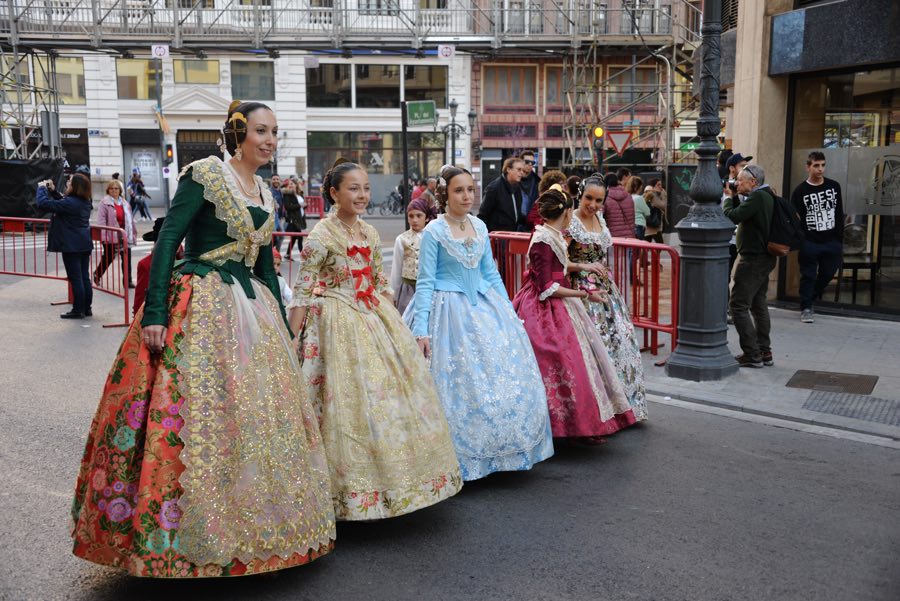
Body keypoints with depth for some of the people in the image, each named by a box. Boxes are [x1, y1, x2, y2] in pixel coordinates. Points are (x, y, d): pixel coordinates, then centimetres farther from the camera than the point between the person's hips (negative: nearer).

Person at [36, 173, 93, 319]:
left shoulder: (69, 202, -19)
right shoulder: (85, 202, 8)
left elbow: (43, 204, -20)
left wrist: (42, 188, -5)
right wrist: (53, 190, 16)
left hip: (71, 247, -8)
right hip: (85, 245, 8)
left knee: (75, 279, -2)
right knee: (85, 278, 11)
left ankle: (78, 310, 4)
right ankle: (86, 308, 17)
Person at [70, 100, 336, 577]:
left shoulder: (265, 195, 15)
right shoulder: (205, 174, -6)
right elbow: (167, 239, -13)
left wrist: (281, 328, 19)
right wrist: (154, 313, -22)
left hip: (251, 307, 7)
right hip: (200, 307, -7)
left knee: (257, 414, 9)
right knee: (196, 413, -7)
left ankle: (253, 524, 24)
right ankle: (180, 536, 7)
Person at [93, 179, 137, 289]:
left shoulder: (125, 203, 14)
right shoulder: (104, 203, -4)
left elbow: (130, 219, 18)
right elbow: (101, 220, -12)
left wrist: (133, 233, 15)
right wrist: (103, 235, -20)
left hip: (124, 235, 5)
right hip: (111, 236, -5)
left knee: (127, 258, 1)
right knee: (108, 258, 5)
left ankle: (128, 280, 8)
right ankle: (97, 275, 29)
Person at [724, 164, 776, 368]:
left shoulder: (757, 197, -18)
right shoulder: (767, 196, 14)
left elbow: (732, 216, -23)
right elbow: (742, 214, 16)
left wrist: (729, 198, -5)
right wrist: (734, 198, 5)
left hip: (753, 259, -11)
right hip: (764, 258, 11)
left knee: (738, 305, -7)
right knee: (758, 304, 17)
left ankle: (752, 354, -6)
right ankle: (764, 352, 24)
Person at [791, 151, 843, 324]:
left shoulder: (834, 186, 6)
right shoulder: (800, 191, -4)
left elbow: (839, 215, 10)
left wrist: (840, 241, 7)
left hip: (832, 243, 3)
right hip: (810, 243, -3)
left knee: (827, 274, 11)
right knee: (808, 276, 2)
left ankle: (810, 298, 33)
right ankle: (806, 308, 13)